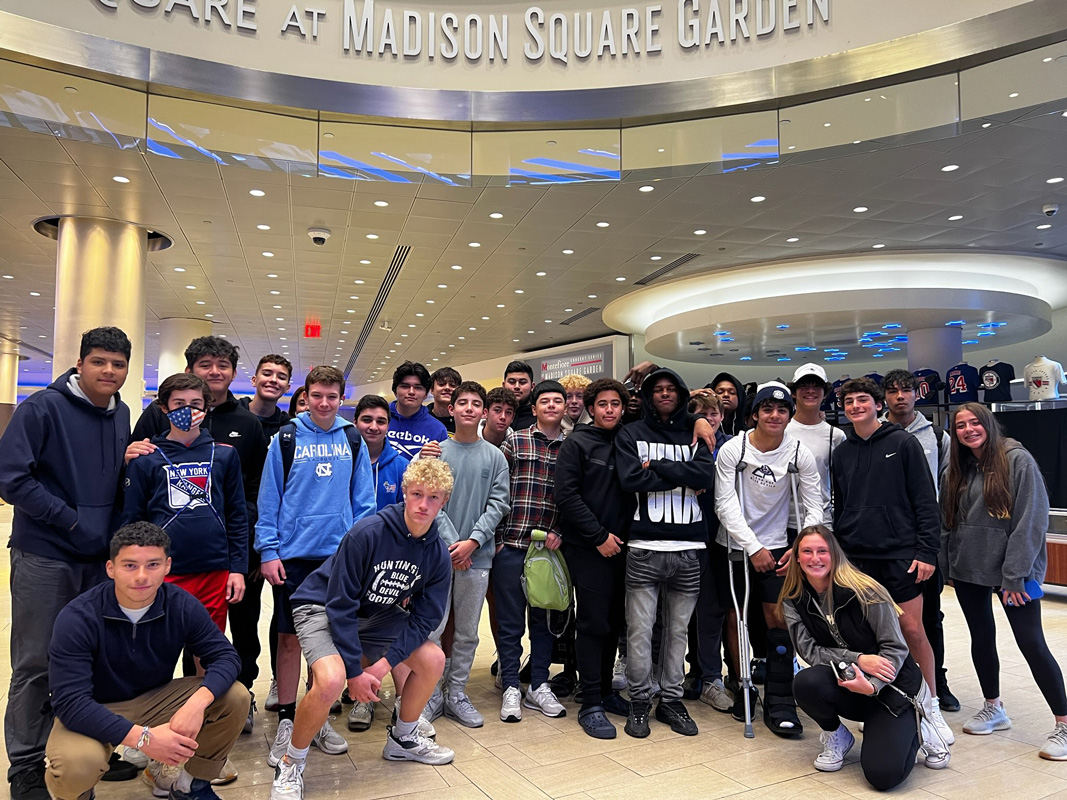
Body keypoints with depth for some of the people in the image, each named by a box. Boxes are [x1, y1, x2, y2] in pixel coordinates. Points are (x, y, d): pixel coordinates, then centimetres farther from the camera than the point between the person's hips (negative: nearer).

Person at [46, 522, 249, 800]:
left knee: (235, 698, -18)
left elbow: (225, 656, -13)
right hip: (90, 714, -3)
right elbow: (70, 701, -28)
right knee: (76, 764, -36)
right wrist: (142, 737, -37)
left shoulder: (182, 605, -14)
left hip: (155, 700, 3)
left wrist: (197, 702, -35)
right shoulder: (77, 618, -24)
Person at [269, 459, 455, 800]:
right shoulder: (368, 532, -29)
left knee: (433, 659, -3)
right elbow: (341, 606, -25)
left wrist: (383, 664, -19)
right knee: (332, 680, -31)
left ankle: (403, 739, 23)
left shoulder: (437, 554, -11)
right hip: (322, 608, -6)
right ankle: (291, 764, -2)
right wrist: (355, 672, -22)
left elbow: (424, 619, -7)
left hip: (375, 615, 6)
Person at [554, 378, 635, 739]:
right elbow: (566, 495, -11)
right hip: (587, 548, -5)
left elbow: (634, 490, 17)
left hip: (618, 546, 5)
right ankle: (591, 704, 6)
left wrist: (623, 534, 2)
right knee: (593, 623, -3)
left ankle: (605, 690, 26)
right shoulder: (577, 443, -4)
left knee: (614, 622, 12)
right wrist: (599, 536, -13)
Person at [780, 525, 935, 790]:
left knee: (883, 774, -21)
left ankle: (911, 731, 14)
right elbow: (809, 650, -10)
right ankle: (836, 736, 2)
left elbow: (896, 648, -14)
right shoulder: (793, 601, -5)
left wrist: (872, 686, -28)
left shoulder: (864, 591, -16)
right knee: (805, 682, -31)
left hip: (891, 685, -3)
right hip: (847, 688, 3)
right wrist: (857, 659, -23)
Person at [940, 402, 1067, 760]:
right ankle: (993, 709, 29)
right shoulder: (957, 471, 8)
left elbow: (1031, 520, -13)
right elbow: (947, 523, 12)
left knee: (1031, 642, -4)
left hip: (1014, 570, -6)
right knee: (982, 638, 14)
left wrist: (1015, 574, -16)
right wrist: (946, 566, 6)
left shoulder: (1017, 460, -9)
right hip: (968, 569, 6)